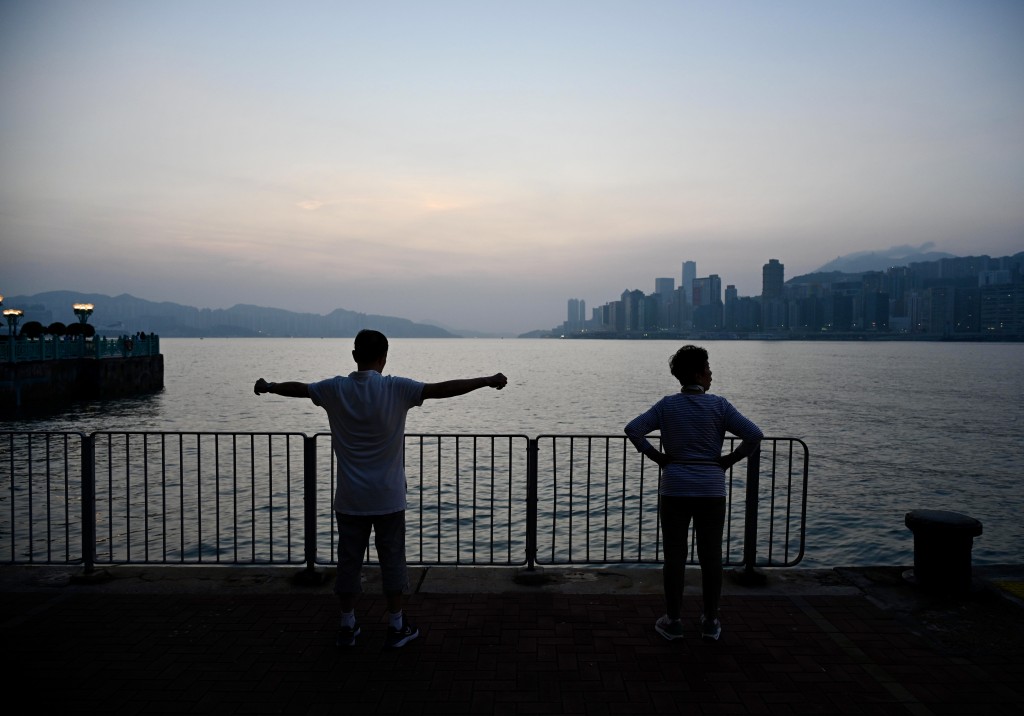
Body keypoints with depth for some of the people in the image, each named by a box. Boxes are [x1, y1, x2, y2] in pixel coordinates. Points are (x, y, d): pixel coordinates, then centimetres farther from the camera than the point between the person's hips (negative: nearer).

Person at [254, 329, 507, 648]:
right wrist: (487, 381, -10)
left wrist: (267, 387, 32)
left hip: (350, 499, 3)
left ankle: (347, 626, 24)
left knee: (348, 560, 13)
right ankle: (397, 626, 19)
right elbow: (442, 389, -16)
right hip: (388, 498, -2)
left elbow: (297, 388, 13)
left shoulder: (335, 389, -3)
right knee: (392, 560, 9)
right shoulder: (396, 389, -12)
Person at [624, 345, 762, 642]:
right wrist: (729, 460, -1)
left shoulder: (667, 405, -1)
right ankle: (710, 621, 20)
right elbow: (754, 435, -12)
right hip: (711, 489, -1)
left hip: (675, 489, 1)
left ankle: (673, 621, 14)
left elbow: (633, 429, -10)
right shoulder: (718, 405, -5)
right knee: (711, 555, 11)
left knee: (674, 555, 7)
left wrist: (657, 456, -2)